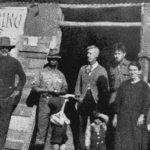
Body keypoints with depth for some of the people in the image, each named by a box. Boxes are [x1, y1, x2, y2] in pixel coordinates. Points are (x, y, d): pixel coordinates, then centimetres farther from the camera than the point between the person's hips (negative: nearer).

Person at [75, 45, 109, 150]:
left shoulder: (102, 71, 2)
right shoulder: (82, 69, 13)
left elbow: (105, 89, 1)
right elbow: (78, 85, 17)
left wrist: (101, 104, -7)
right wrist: (78, 97, 3)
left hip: (95, 103, -3)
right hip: (83, 102, 3)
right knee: (82, 128, 7)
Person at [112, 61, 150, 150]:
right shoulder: (124, 85, 8)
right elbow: (118, 101, 10)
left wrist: (142, 116, -14)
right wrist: (116, 116, 7)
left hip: (137, 118, -3)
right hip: (123, 118, 3)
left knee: (137, 142, 2)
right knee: (122, 142, -1)